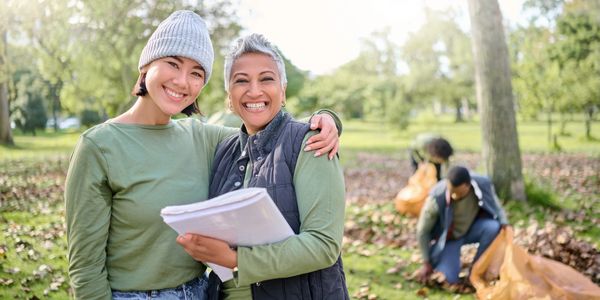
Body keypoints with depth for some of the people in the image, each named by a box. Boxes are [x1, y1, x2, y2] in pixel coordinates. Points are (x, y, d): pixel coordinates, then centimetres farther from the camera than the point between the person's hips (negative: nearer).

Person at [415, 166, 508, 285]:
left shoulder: (483, 184, -25)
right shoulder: (437, 198, -32)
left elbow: (496, 208, -3)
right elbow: (422, 231, -17)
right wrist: (427, 263, -9)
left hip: (472, 228, 3)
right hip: (448, 237, -3)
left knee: (494, 227, -30)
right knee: (448, 279, -21)